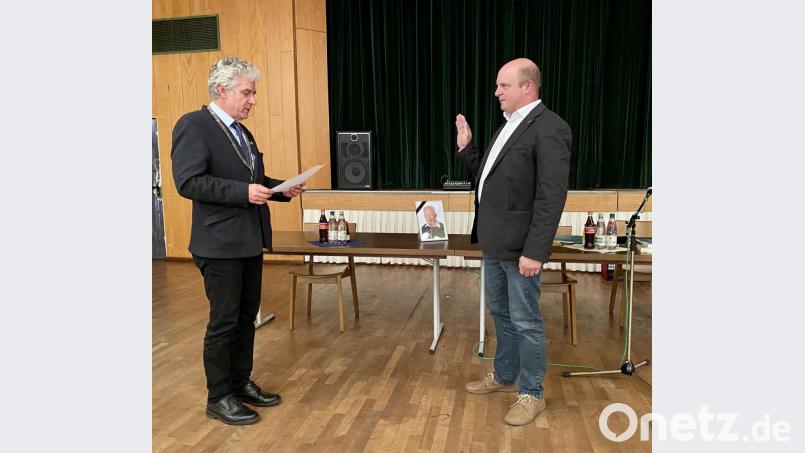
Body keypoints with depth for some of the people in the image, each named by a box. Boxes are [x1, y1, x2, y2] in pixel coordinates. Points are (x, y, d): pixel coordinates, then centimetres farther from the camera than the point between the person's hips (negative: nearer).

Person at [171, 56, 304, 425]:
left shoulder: (242, 131, 15)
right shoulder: (193, 125, -11)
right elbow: (188, 182, -20)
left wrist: (281, 188, 2)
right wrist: (244, 192, -25)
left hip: (250, 241, 8)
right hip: (221, 244, -8)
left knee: (246, 316, 16)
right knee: (223, 321, 2)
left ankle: (241, 383, 31)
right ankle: (218, 398, 18)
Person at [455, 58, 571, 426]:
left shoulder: (549, 128, -16)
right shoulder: (508, 126, 13)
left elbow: (552, 197, -21)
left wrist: (535, 251, -24)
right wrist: (466, 148, 9)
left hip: (520, 246, -9)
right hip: (494, 242, 9)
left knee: (525, 321, 3)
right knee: (500, 312, 21)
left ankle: (531, 394, 20)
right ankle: (504, 376, 39)